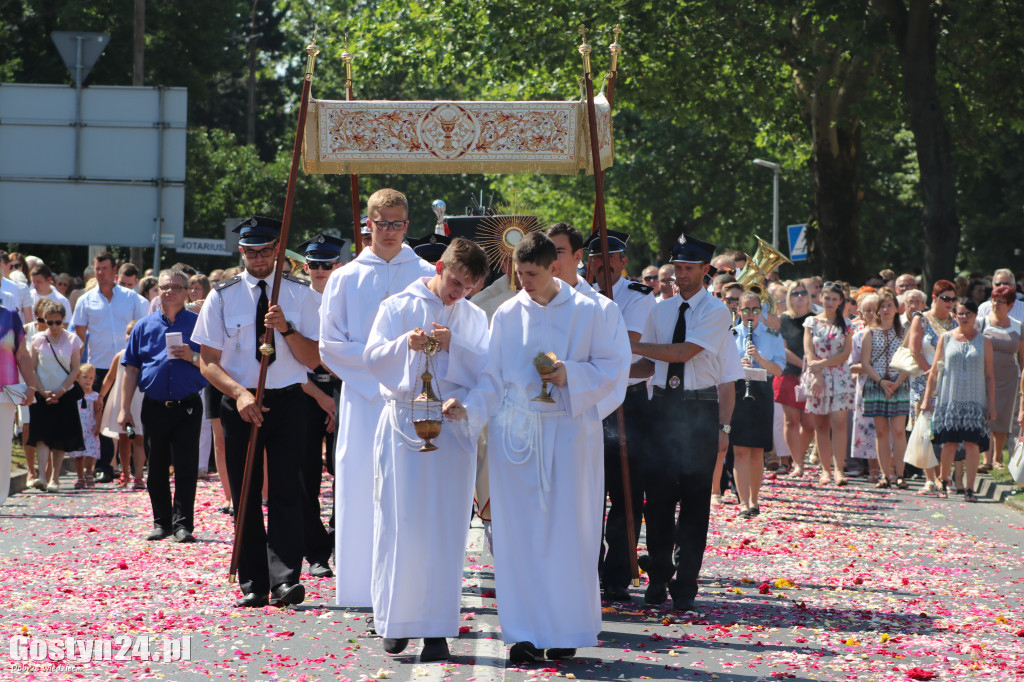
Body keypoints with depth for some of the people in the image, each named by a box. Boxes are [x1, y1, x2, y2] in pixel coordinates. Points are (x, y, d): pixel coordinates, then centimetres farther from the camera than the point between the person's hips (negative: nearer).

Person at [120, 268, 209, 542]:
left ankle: (183, 524, -4)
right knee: (157, 468, 8)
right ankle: (162, 523, 17)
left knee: (186, 468, -6)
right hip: (154, 406, 3)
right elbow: (131, 369, 11)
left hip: (187, 407, -3)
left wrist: (193, 357, -16)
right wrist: (124, 408, 5)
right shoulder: (145, 326, 11)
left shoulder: (198, 324, 4)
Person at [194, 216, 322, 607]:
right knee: (245, 497, 2)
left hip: (287, 401, -1)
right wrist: (239, 393, -16)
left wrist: (287, 328, -14)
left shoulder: (300, 295, 5)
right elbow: (208, 363, 1)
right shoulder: (222, 297, 4)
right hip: (239, 402, 1)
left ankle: (285, 579, -17)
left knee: (286, 491, -12)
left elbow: (313, 359, 3)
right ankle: (253, 586, 7)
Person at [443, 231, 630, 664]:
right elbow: (493, 376, 7)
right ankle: (526, 633, 3)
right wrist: (469, 408, -9)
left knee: (567, 530, -1)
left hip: (568, 430, -2)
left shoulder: (586, 311, 1)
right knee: (518, 534, -1)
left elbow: (615, 364, 3)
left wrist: (571, 376, -12)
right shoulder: (507, 314, 6)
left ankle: (566, 631, 9)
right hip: (515, 430, 2)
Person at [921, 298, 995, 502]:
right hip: (949, 399, 0)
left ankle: (969, 489, -6)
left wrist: (991, 405, 3)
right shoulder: (946, 338, 7)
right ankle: (943, 482, 20)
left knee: (972, 444, -8)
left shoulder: (984, 342, 7)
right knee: (949, 444, 0)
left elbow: (989, 375, 8)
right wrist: (927, 397, 4)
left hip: (975, 401, 0)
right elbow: (935, 370, 10)